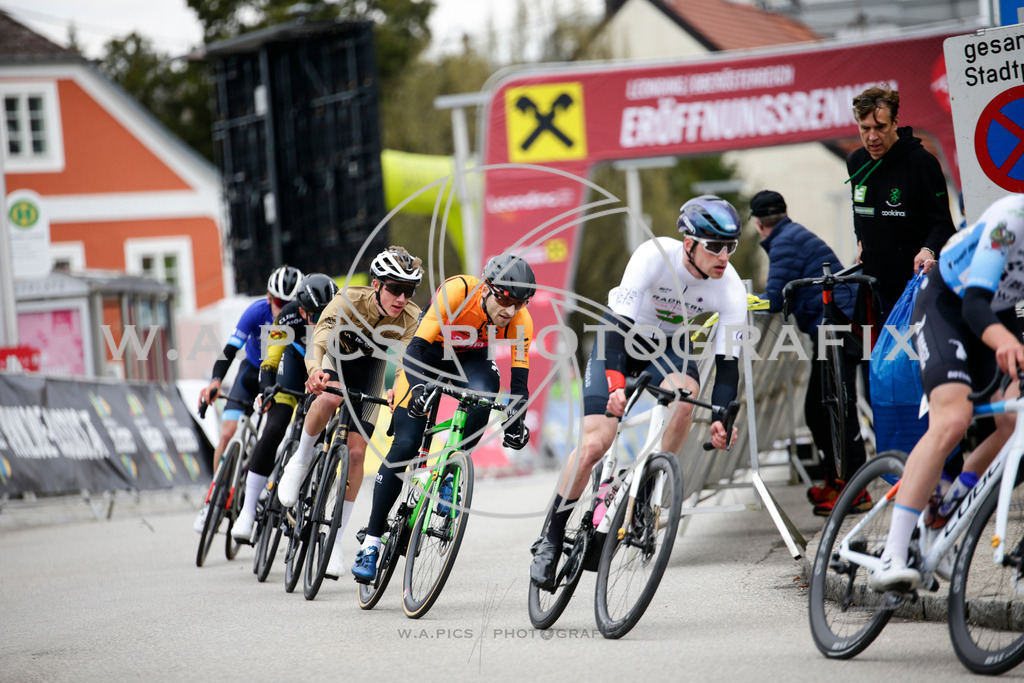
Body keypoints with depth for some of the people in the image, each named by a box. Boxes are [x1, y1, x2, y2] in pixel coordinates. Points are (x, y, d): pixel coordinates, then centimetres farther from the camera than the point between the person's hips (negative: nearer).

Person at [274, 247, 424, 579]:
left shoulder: (410, 319, -29)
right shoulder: (349, 301, -37)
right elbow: (320, 339, -49)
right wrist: (316, 372, -69)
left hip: (369, 368, 2)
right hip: (333, 355, -2)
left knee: (356, 452, -9)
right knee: (330, 398, -39)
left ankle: (337, 540, 3)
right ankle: (300, 462, -13)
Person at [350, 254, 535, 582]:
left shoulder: (520, 319, -25)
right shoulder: (457, 291, -35)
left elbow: (519, 380, -21)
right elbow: (415, 349, -37)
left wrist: (516, 421, -37)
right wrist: (418, 387, -54)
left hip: (470, 358, 2)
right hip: (428, 354, -2)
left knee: (485, 390, -35)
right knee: (405, 446, -14)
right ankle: (371, 541, -5)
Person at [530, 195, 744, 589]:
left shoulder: (730, 288, -22)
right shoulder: (656, 255, -32)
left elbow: (727, 360, -21)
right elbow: (620, 323, -36)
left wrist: (721, 419, -35)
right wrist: (615, 382, -49)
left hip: (668, 345, 3)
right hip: (621, 334, -3)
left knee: (685, 393, -33)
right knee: (594, 443, -16)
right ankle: (552, 539, -1)